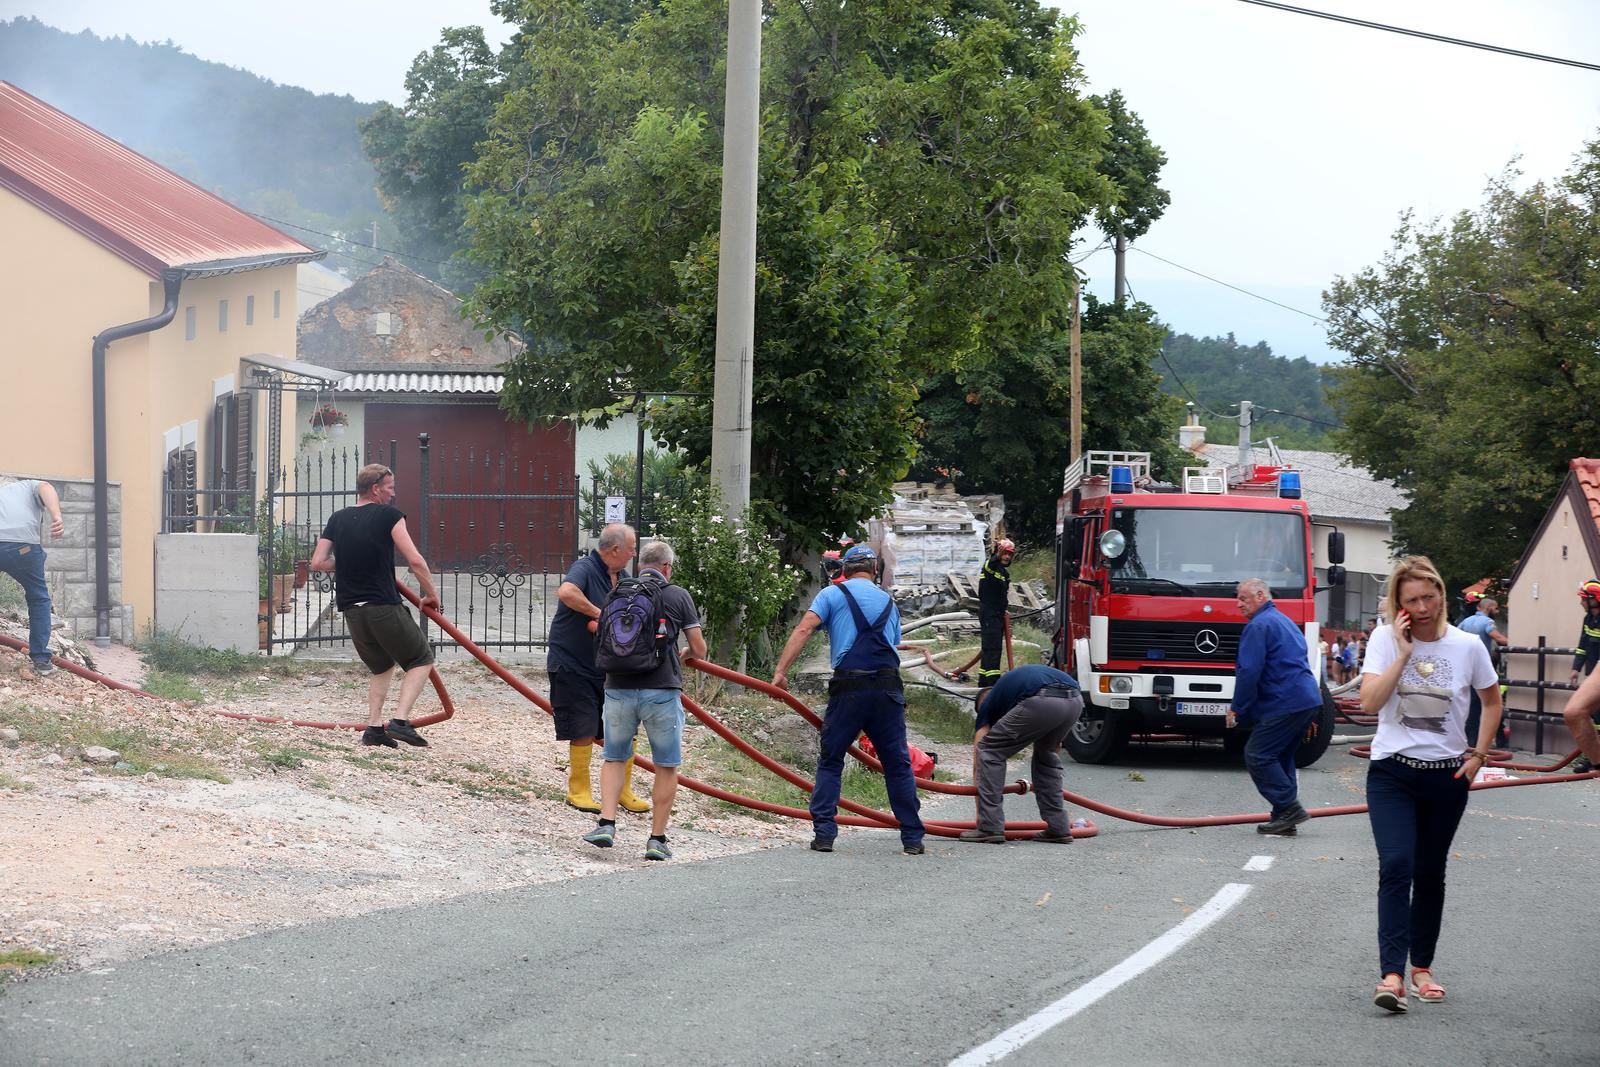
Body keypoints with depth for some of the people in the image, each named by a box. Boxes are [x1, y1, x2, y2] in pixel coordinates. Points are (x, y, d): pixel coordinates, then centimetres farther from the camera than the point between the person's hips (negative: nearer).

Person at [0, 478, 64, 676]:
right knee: (39, 599, 21)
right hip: (22, 544, -2)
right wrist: (57, 516, -17)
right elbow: (46, 489, 1)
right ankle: (41, 660, 19)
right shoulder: (32, 486, 27)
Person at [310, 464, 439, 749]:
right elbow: (415, 561, -10)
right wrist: (431, 594, 4)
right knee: (421, 660, 11)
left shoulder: (337, 520, 10)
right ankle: (401, 720, -7)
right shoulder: (389, 515, -5)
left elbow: (317, 563, 6)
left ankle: (373, 727, 10)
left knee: (382, 667, 25)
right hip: (384, 606, -6)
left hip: (351, 610, 6)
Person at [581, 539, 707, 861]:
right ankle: (657, 839, 8)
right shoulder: (678, 596, 2)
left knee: (615, 758, 18)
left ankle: (607, 824, 3)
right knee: (666, 767, 9)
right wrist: (686, 655, 26)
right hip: (661, 690, -2)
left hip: (619, 688, 2)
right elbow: (699, 650, 3)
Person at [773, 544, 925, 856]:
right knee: (898, 764, 10)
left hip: (848, 688, -2)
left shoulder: (832, 594, 8)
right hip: (888, 686, 2)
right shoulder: (889, 602, 21)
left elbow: (803, 630, -5)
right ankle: (912, 838, 9)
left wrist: (780, 671, -9)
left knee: (830, 763, 9)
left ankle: (824, 834, 1)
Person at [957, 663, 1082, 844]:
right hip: (1075, 701, 6)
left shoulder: (988, 704, 28)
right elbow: (1056, 747, 45)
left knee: (990, 752, 14)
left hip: (1042, 702, -6)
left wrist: (980, 814, 31)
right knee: (1046, 754, 32)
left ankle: (990, 828, 10)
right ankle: (1058, 828, 28)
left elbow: (978, 761, 25)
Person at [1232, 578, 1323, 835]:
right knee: (1280, 756, 14)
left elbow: (1249, 672, -15)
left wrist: (1238, 708, -5)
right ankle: (1286, 820, 12)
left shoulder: (1258, 626, -9)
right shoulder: (1284, 621, 24)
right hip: (1309, 699, 10)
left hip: (1286, 703, -10)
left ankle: (1289, 808, -10)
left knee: (1258, 755, -6)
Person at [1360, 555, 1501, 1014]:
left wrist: (1478, 755, 5)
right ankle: (1392, 975, -23)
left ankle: (1422, 967, 24)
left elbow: (1492, 701, 13)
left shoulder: (1467, 646, -3)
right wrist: (1404, 653, -19)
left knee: (1430, 873, 10)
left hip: (1447, 776, 2)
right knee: (1395, 867, -16)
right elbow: (1369, 703, -17)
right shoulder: (1386, 640, -6)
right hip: (1392, 773, -2)